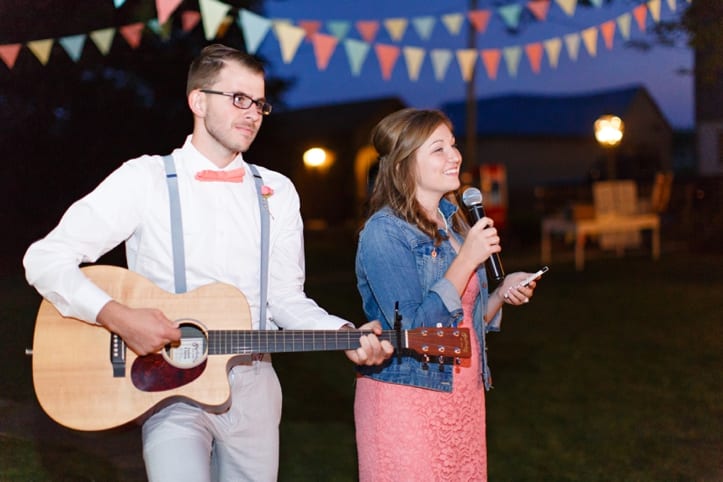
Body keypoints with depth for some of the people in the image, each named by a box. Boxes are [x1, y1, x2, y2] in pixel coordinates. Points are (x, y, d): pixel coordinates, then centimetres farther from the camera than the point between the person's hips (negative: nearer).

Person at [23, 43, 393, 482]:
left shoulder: (277, 192, 7)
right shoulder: (145, 179, -5)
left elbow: (286, 298, 4)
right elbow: (45, 258, -9)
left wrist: (346, 334, -13)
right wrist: (117, 315, -22)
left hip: (253, 384, 4)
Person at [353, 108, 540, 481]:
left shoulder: (451, 221, 9)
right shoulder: (384, 232, -14)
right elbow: (414, 329, -22)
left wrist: (502, 293, -2)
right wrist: (468, 258, -20)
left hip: (464, 395, 7)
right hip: (406, 400, -7)